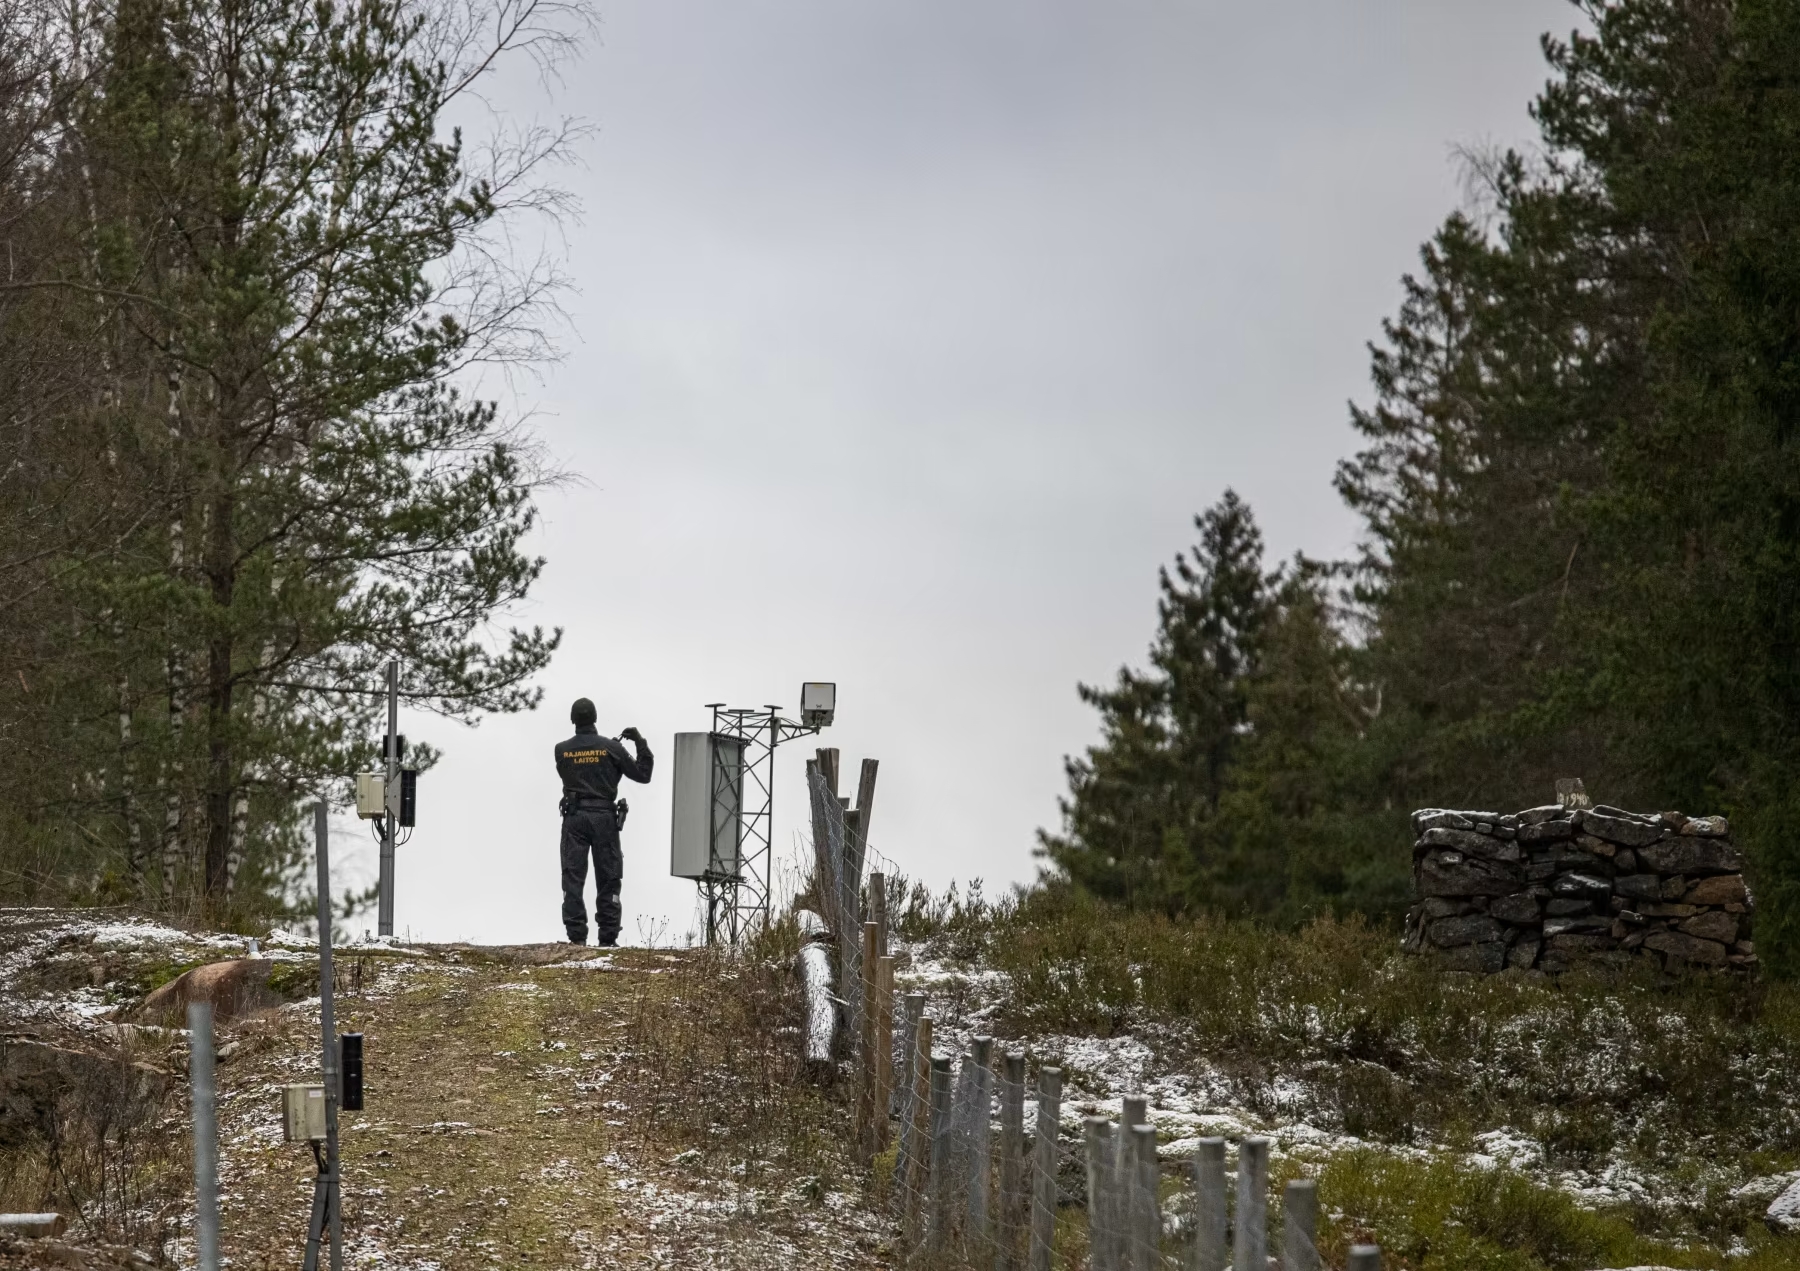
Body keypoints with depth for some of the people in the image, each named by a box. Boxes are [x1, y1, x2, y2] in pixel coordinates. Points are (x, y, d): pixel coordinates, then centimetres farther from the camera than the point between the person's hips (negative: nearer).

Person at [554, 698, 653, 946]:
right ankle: (608, 937, 1)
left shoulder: (562, 750, 1)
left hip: (574, 816, 1)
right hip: (604, 817, -1)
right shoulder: (611, 747, -3)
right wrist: (640, 742, 13)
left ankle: (576, 936, -5)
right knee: (608, 879, 5)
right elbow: (642, 774, 3)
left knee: (572, 878, 2)